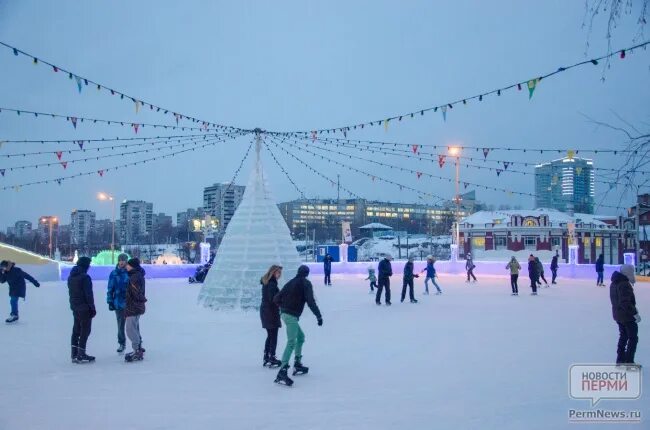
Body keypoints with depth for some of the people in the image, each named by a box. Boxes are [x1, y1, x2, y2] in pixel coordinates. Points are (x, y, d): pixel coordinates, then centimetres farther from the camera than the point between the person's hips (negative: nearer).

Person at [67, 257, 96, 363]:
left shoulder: (71, 277, 10)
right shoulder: (85, 277, -16)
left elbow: (71, 292, 16)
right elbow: (88, 294, -17)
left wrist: (74, 304, 21)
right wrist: (92, 308, -11)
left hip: (75, 307, 8)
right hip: (84, 308, -8)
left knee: (76, 330, 14)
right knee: (85, 330, -2)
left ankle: (74, 354, 18)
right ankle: (81, 355, -2)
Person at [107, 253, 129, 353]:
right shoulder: (114, 274, 2)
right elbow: (110, 289, 6)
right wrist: (110, 302, 1)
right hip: (118, 303, 2)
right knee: (120, 325, 10)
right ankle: (121, 343, 23)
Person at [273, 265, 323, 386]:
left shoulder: (290, 283, 15)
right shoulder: (306, 283, -3)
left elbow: (276, 299, 14)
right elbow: (310, 301, -15)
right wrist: (319, 316, -9)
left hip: (285, 314, 8)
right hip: (292, 316, -8)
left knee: (301, 336, 24)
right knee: (292, 342, -16)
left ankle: (297, 364, 26)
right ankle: (282, 372, -28)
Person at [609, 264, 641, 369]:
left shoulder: (614, 283, 8)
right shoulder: (625, 284, -24)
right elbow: (626, 302, -29)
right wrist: (635, 313, -24)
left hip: (618, 314, 9)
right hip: (627, 316, -9)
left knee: (623, 336, 21)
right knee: (633, 338, 3)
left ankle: (620, 360, 28)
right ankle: (629, 362, 5)